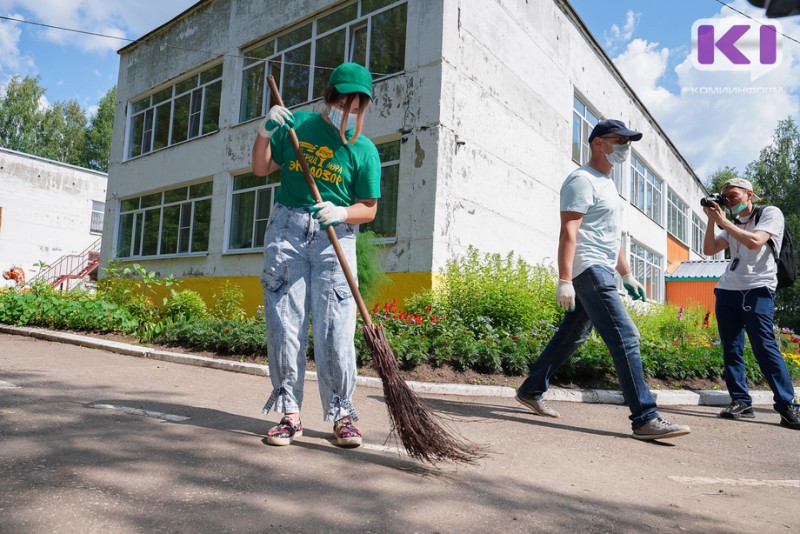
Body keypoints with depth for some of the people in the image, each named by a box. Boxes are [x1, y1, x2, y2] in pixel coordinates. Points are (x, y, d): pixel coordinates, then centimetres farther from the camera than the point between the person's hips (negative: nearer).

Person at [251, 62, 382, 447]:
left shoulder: (364, 150, 5)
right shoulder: (296, 125, 10)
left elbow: (369, 208, 4)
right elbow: (261, 169, 15)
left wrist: (340, 213, -15)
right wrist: (265, 133, -1)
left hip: (334, 238, -1)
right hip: (286, 229, 2)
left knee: (335, 327, -8)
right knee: (284, 322, -2)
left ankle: (341, 414, 5)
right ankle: (290, 413, 7)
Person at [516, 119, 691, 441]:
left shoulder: (606, 183, 23)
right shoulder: (582, 180, -8)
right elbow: (568, 232, -19)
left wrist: (627, 275, 26)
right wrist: (564, 279, -26)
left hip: (601, 272, 10)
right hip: (588, 269, -10)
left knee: (572, 336, 13)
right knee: (625, 337, -14)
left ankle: (531, 391, 23)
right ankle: (645, 419, -11)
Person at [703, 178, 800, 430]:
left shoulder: (770, 213, 3)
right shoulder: (732, 224, 20)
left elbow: (754, 242, -15)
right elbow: (709, 250, 10)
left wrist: (722, 221, -8)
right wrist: (711, 220, 2)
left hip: (757, 290, -6)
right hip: (727, 291, 6)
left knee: (764, 347, -14)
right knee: (731, 349, 1)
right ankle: (740, 402, 6)